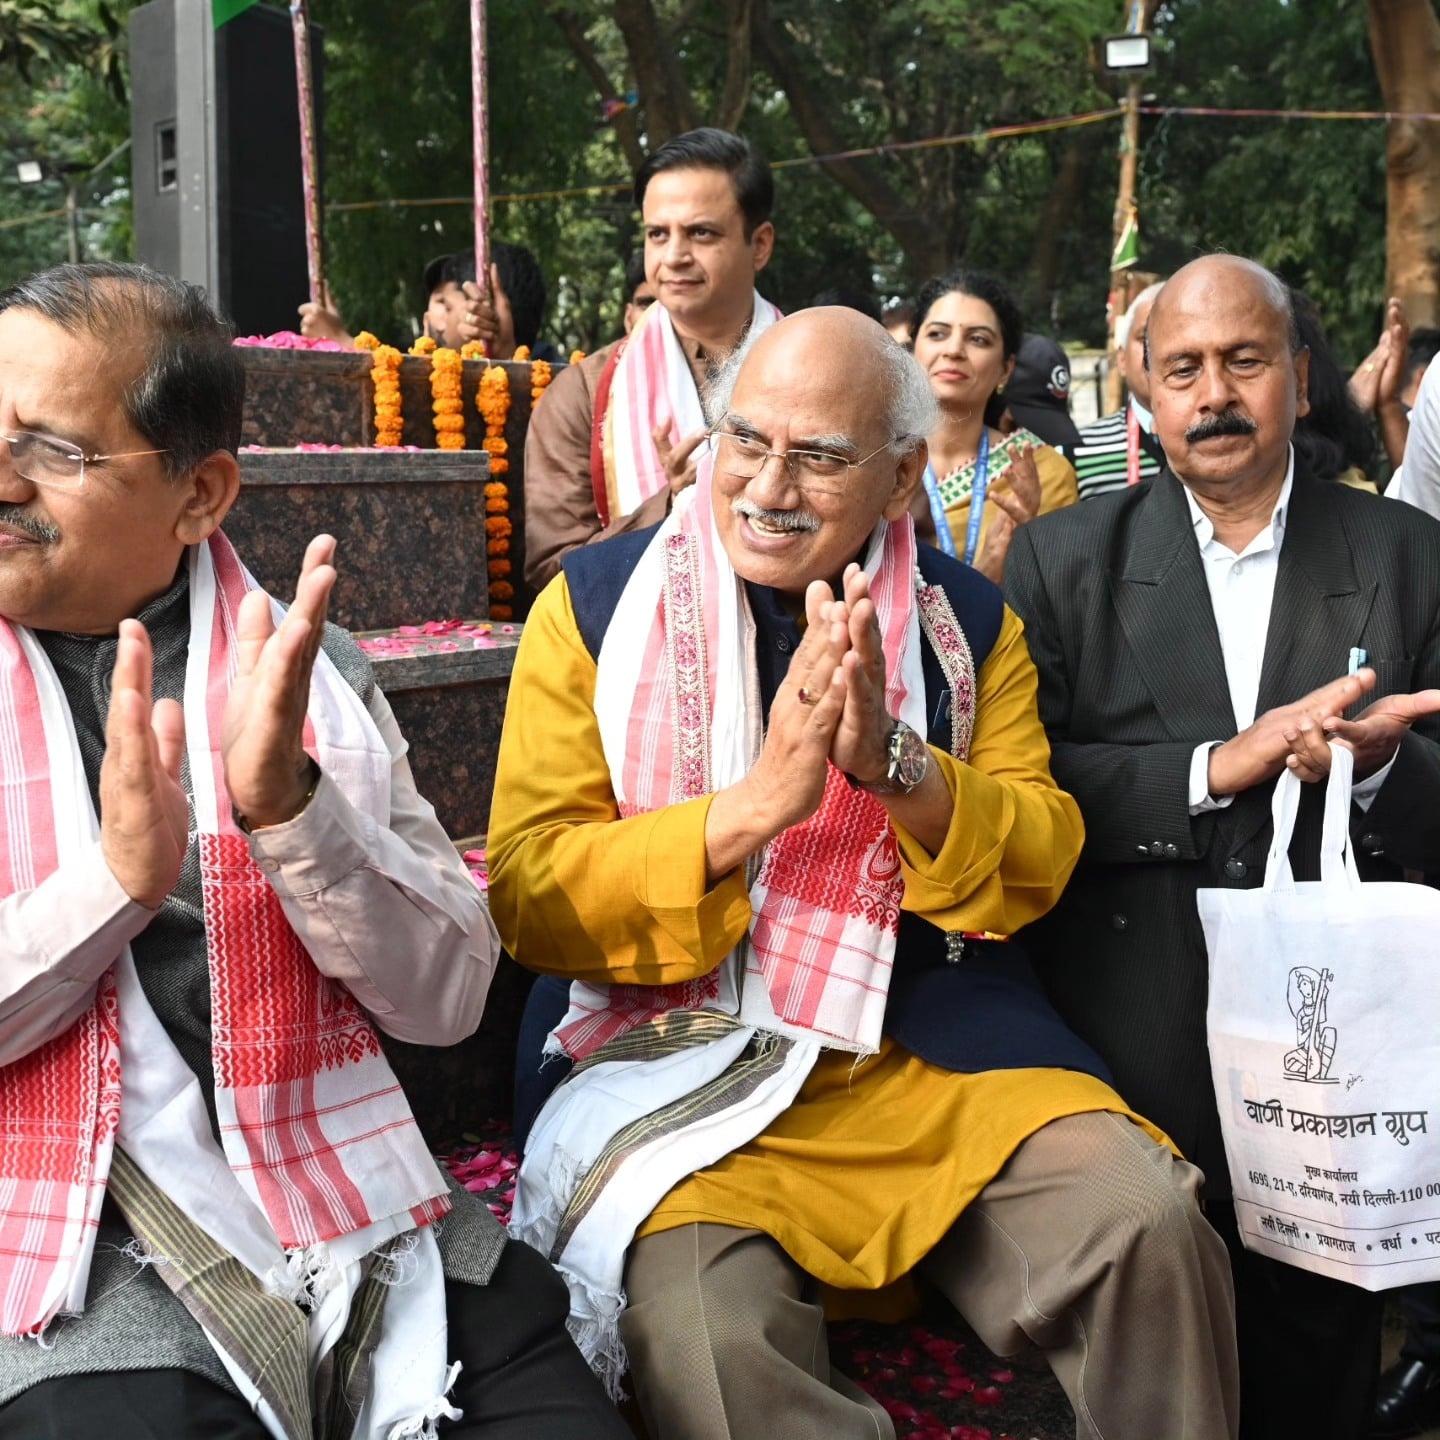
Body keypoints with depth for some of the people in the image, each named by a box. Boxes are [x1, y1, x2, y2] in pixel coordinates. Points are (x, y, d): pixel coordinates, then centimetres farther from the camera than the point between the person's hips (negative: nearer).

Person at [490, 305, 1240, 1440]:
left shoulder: (967, 620, 7)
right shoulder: (595, 607, 0)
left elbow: (1041, 869, 4)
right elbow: (527, 895, -6)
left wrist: (895, 764, -16)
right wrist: (756, 803, -20)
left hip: (939, 1049, 3)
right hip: (687, 1059, -2)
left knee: (1150, 1222, -20)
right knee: (702, 1324, -30)